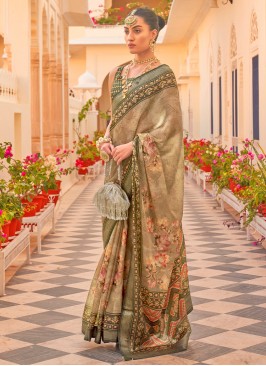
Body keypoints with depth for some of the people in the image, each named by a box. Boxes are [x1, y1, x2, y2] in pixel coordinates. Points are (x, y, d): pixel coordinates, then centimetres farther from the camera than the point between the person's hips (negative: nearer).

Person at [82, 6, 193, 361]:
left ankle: (158, 325, 5)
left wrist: (134, 146, -20)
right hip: (121, 171, 7)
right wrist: (106, 140, -1)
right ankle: (124, 317, 18)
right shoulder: (118, 75, 14)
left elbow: (170, 125, -12)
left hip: (151, 172, -7)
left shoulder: (163, 75, -6)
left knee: (151, 241, -4)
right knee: (122, 239, 8)